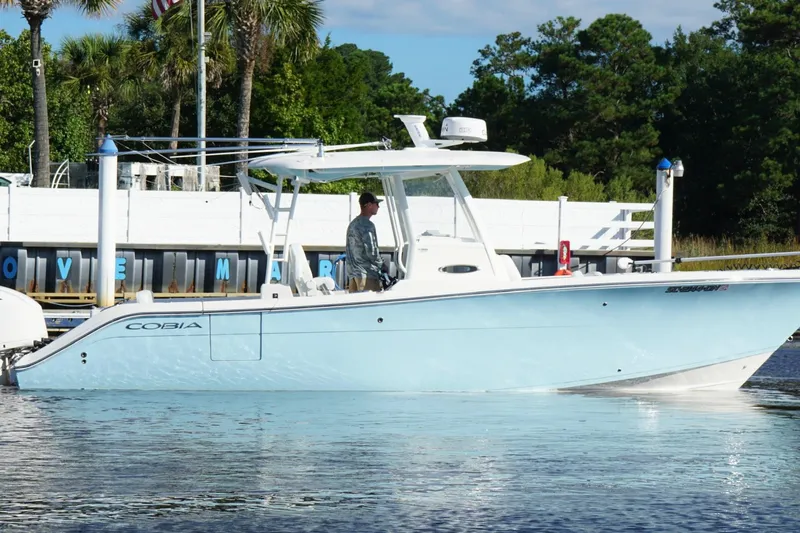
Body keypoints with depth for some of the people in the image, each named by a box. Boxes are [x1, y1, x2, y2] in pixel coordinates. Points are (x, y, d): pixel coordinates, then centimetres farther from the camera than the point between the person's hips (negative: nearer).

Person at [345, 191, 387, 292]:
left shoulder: (353, 224, 15)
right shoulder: (367, 225, -14)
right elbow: (371, 251, -18)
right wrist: (382, 266, -2)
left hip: (352, 273, 9)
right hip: (367, 274, -9)